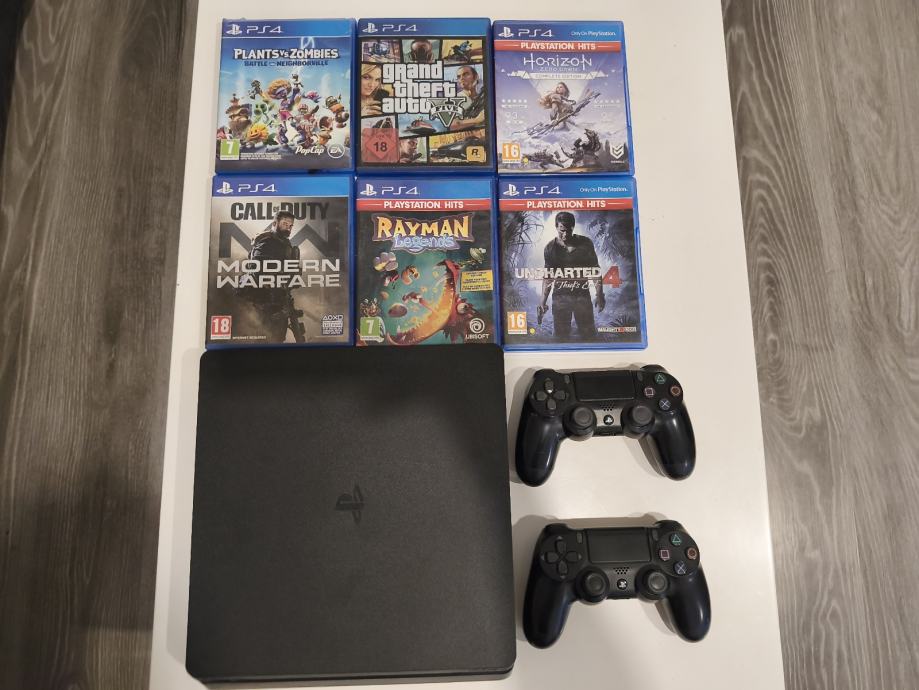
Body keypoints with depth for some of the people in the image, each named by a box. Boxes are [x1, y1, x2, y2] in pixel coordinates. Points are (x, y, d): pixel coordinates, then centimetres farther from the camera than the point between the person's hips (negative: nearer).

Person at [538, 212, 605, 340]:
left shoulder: (585, 243, -3)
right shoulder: (551, 248, -2)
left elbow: (595, 270, 2)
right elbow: (548, 277, 2)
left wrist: (599, 295, -5)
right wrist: (543, 302, -4)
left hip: (583, 295, 0)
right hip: (560, 297, 0)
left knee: (589, 334, 6)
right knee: (561, 335, 7)